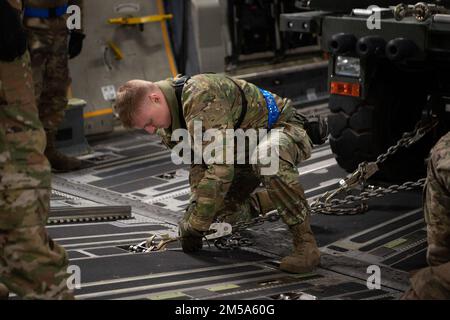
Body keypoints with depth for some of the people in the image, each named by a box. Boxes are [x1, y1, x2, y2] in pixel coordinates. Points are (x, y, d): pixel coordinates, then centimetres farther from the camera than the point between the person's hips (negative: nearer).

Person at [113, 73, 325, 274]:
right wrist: (196, 204, -14)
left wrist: (194, 226, -32)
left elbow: (221, 168, -39)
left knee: (267, 157, -43)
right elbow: (198, 163, 2)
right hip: (244, 148, 9)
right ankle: (269, 201, 32)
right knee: (219, 212, 5)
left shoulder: (202, 97, -36)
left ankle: (306, 243, -30)